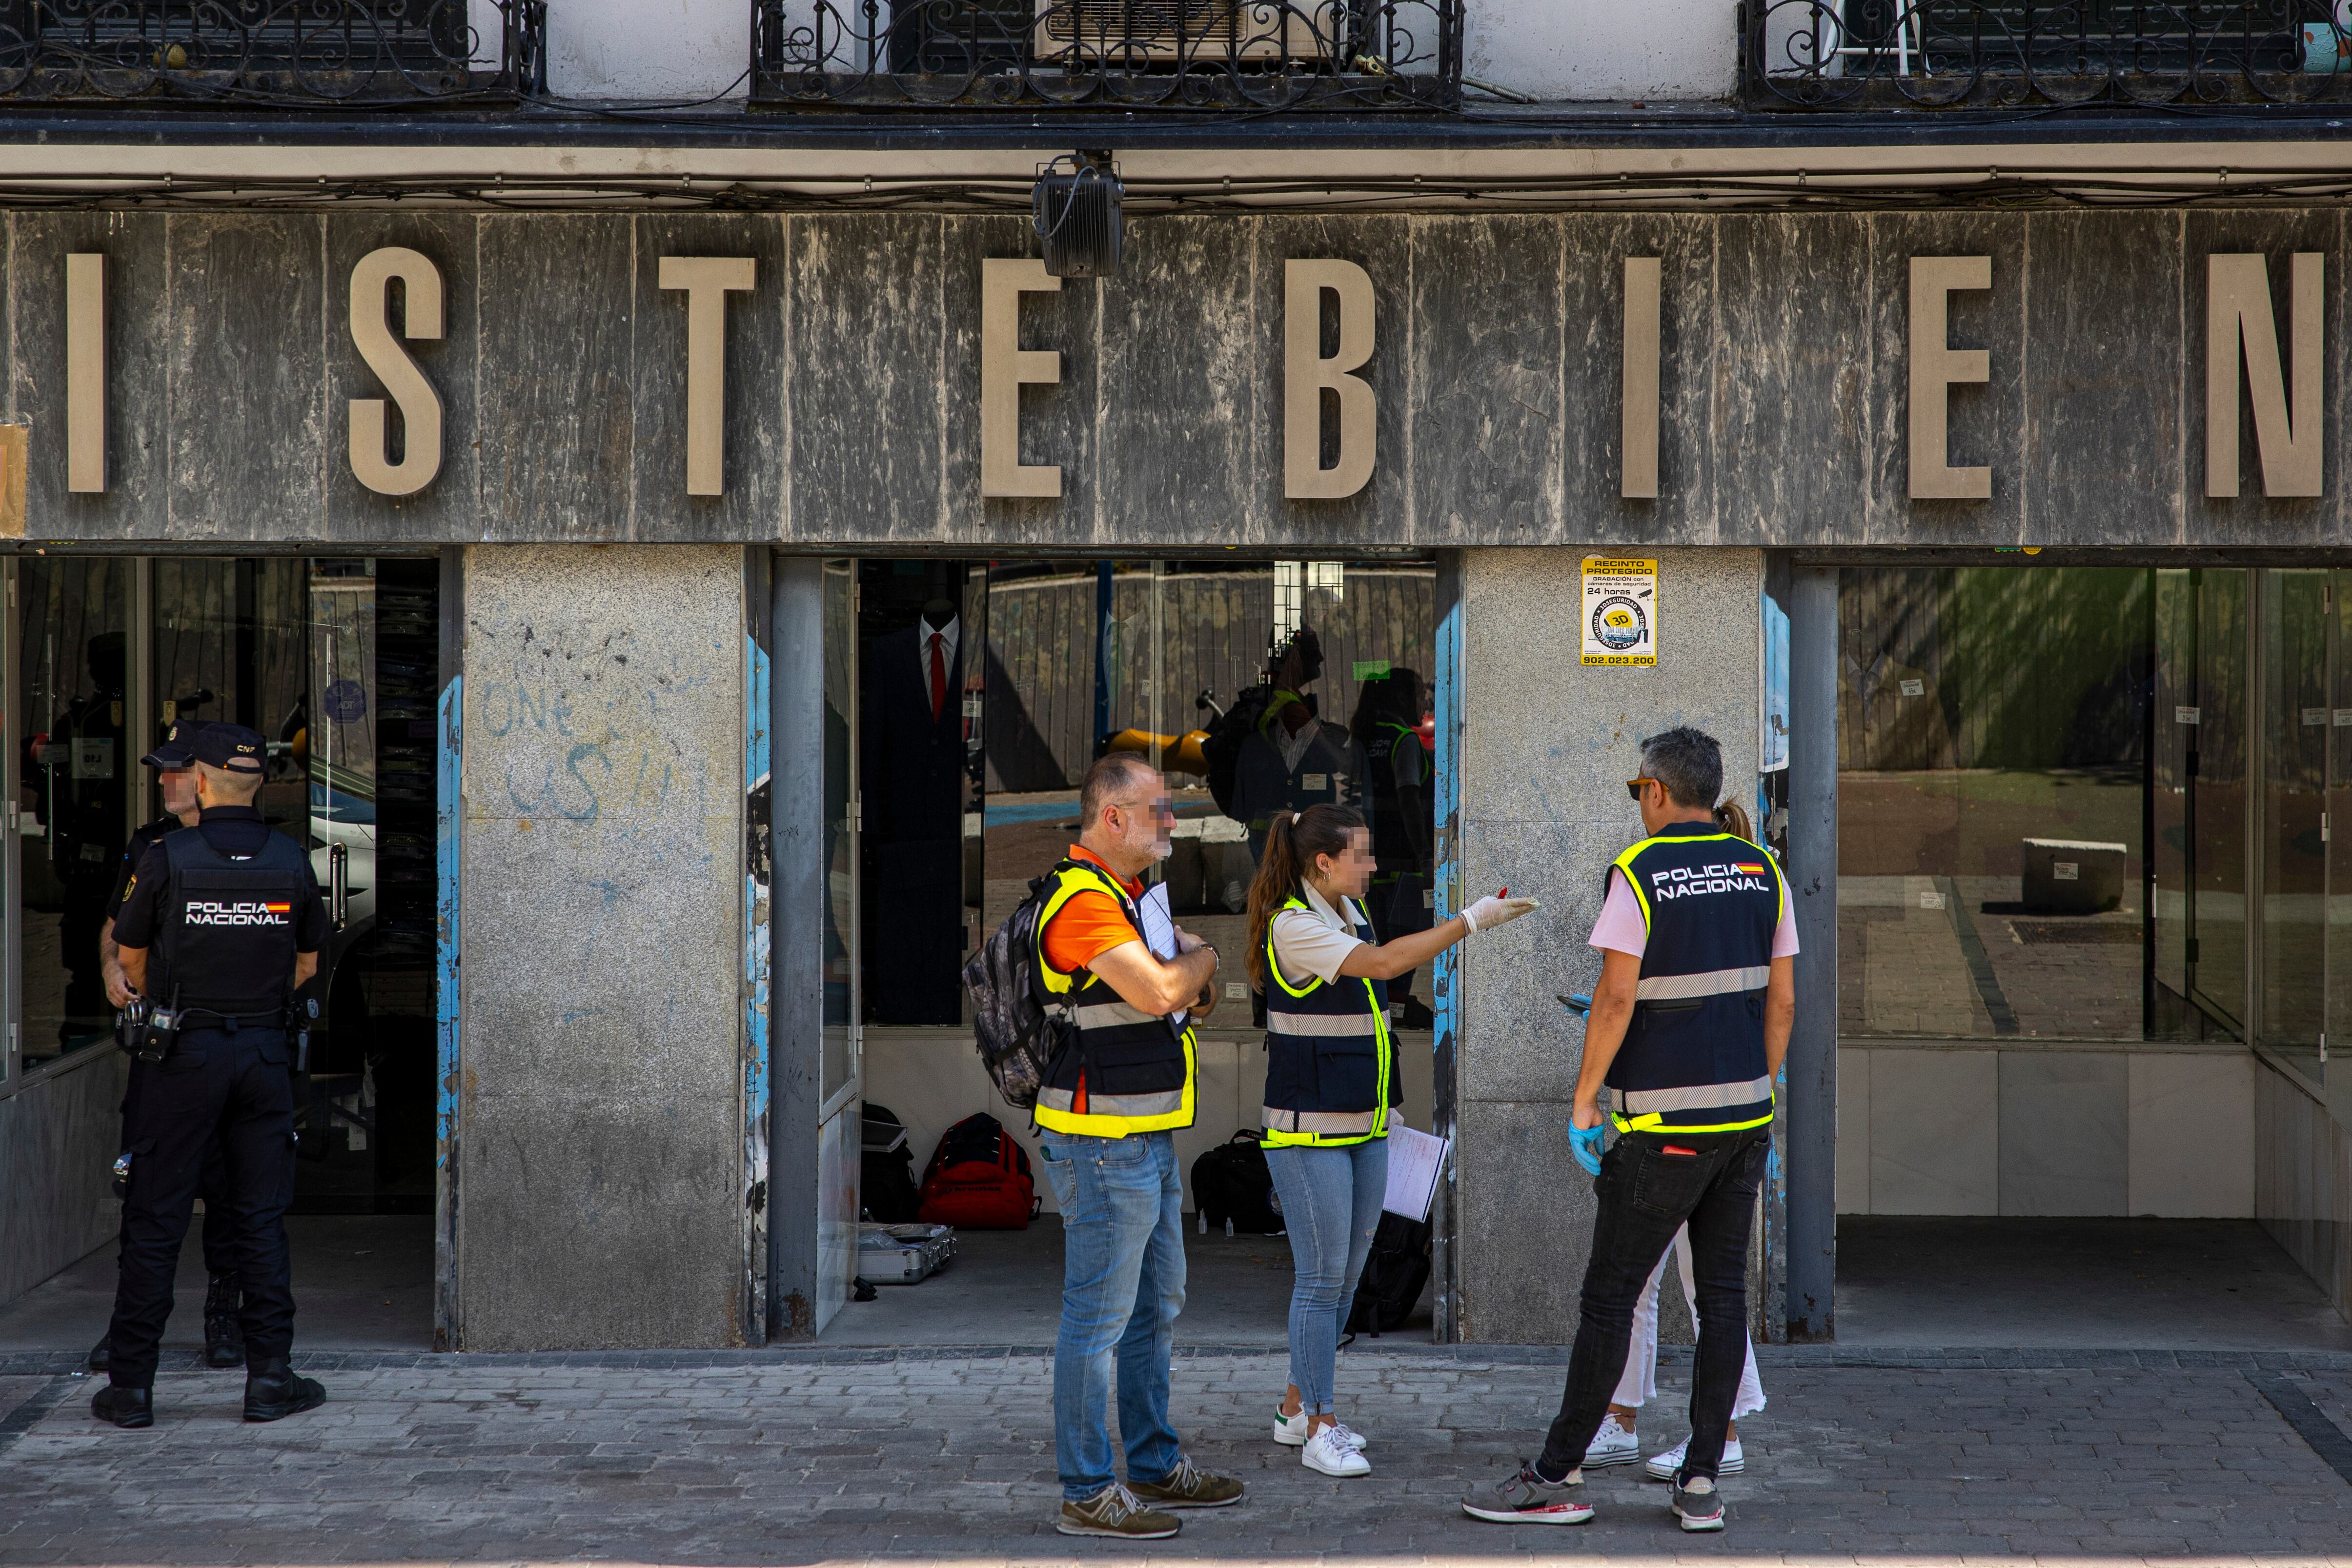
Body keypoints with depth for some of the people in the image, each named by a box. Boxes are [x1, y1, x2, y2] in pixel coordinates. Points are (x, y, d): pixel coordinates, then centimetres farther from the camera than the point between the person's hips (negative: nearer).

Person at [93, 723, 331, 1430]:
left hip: (187, 1053, -2)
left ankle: (131, 1384, 3)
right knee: (261, 1219, 7)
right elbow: (306, 965, 13)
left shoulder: (167, 859, -8)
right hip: (265, 1052, 3)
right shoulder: (291, 861, 2)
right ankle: (270, 1377, 6)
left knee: (154, 1220, 2)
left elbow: (131, 957, 5)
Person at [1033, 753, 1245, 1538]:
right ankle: (1086, 1492, -1)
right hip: (1102, 1142, -11)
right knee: (1099, 1317, -6)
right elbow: (1157, 992, -28)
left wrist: (1196, 966, -2)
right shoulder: (1083, 900, -17)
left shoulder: (1135, 894, 16)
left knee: (1156, 1309, 18)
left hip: (1149, 1140, 11)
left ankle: (1156, 1464, 29)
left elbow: (1195, 995, 22)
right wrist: (1206, 954, -7)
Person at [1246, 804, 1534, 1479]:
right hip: (1309, 1131, -9)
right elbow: (1381, 962, -27)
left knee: (1347, 1274, 12)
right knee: (1321, 1277, -6)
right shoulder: (1293, 926, -17)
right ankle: (1318, 1431, 0)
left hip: (1365, 1126, 9)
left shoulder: (1349, 911, 10)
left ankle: (1297, 1408, 22)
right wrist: (1472, 921, -26)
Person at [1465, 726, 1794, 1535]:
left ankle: (1556, 1477, 3)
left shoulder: (1639, 873, -11)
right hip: (1745, 1117, 6)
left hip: (1664, 1125, -6)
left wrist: (1583, 1103, -7)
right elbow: (1782, 1000, 8)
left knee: (1610, 1296, -1)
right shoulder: (1761, 872, 6)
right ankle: (1701, 1482, 7)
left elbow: (1615, 1000, -15)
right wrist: (1762, 1097, 17)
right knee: (1723, 1294, 7)